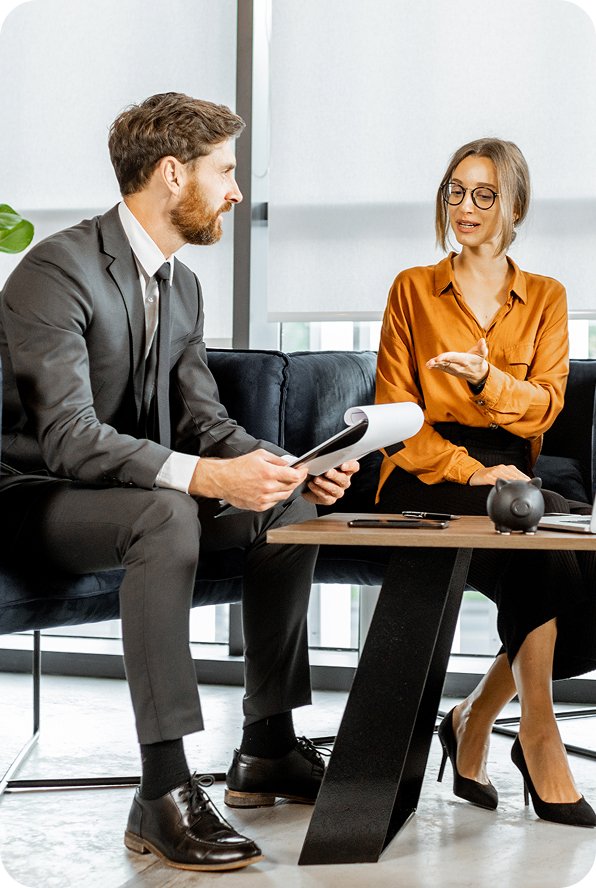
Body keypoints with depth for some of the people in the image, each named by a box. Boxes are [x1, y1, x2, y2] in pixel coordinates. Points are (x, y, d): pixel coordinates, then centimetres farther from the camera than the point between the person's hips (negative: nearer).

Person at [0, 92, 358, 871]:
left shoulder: (182, 287, 9)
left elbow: (203, 419, 7)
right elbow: (68, 435, -31)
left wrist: (290, 466, -12)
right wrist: (204, 476, -42)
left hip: (135, 493, 9)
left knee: (291, 507, 3)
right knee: (166, 514, -37)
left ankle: (268, 747, 10)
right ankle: (165, 793, -37)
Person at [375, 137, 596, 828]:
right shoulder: (413, 289, 10)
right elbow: (395, 414, 1)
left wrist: (487, 378, -21)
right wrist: (471, 470, -14)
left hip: (507, 471, 3)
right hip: (426, 479, -3)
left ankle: (474, 718, -16)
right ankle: (539, 739, -27)